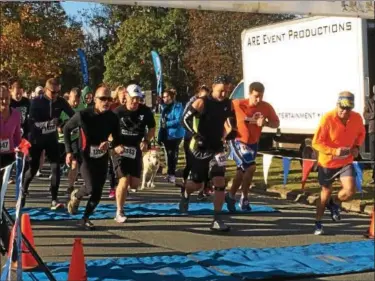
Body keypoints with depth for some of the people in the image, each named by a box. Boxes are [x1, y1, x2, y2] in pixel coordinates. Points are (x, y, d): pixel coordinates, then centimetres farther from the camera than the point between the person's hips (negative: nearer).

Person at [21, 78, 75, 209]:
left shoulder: (60, 101, -6)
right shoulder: (36, 102, -14)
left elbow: (73, 116, -2)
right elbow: (31, 121, -17)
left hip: (52, 138, 2)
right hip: (36, 139, -2)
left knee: (56, 167, -7)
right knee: (33, 168, 7)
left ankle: (54, 200, -1)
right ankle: (23, 192, 34)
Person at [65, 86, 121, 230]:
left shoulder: (112, 118, -10)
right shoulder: (83, 115, -17)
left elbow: (117, 138, 4)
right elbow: (66, 129, -2)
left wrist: (109, 144, -19)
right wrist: (69, 151, -5)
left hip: (102, 158, 4)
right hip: (86, 157, -4)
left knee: (98, 193, 5)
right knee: (91, 188, -19)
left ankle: (85, 219, 25)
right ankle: (76, 196, 15)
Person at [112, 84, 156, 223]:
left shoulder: (146, 111, -5)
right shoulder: (118, 112, -11)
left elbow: (152, 129, 10)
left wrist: (146, 141, -8)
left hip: (136, 150, 3)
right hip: (121, 150, -3)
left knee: (134, 184, 3)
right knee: (124, 180, -14)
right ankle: (119, 212, 1)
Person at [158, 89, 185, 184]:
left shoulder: (177, 106, -11)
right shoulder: (164, 107, 13)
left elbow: (179, 120, -22)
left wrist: (167, 124, -26)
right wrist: (160, 136, 13)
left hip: (175, 134, -7)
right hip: (166, 135, 7)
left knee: (172, 154, -5)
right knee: (169, 154, 13)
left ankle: (172, 174, 0)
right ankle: (171, 173, 22)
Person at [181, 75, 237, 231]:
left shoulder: (229, 104, 1)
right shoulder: (202, 103, -14)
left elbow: (232, 123, 15)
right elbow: (185, 119, -13)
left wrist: (230, 132, -7)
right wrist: (196, 135, -23)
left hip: (217, 147, 3)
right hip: (200, 147, -3)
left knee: (220, 182, -11)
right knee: (197, 183, 8)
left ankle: (217, 219, -6)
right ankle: (185, 194, 46)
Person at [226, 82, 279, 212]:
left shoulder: (266, 107, -11)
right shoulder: (238, 104, -21)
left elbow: (276, 123, -2)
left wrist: (265, 123, -22)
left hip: (253, 143, 5)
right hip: (238, 141, -5)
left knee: (242, 171, 16)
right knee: (250, 167, -20)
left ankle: (231, 196, 38)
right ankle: (244, 198, 0)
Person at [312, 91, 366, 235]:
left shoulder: (357, 118, -11)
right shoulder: (327, 118, -23)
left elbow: (361, 133, 12)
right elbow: (316, 143, -20)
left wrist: (357, 147, -6)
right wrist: (334, 151, -31)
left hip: (346, 161, 3)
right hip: (327, 162, -3)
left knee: (350, 190, -15)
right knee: (326, 192, 10)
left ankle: (334, 203, 20)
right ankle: (318, 223, 29)